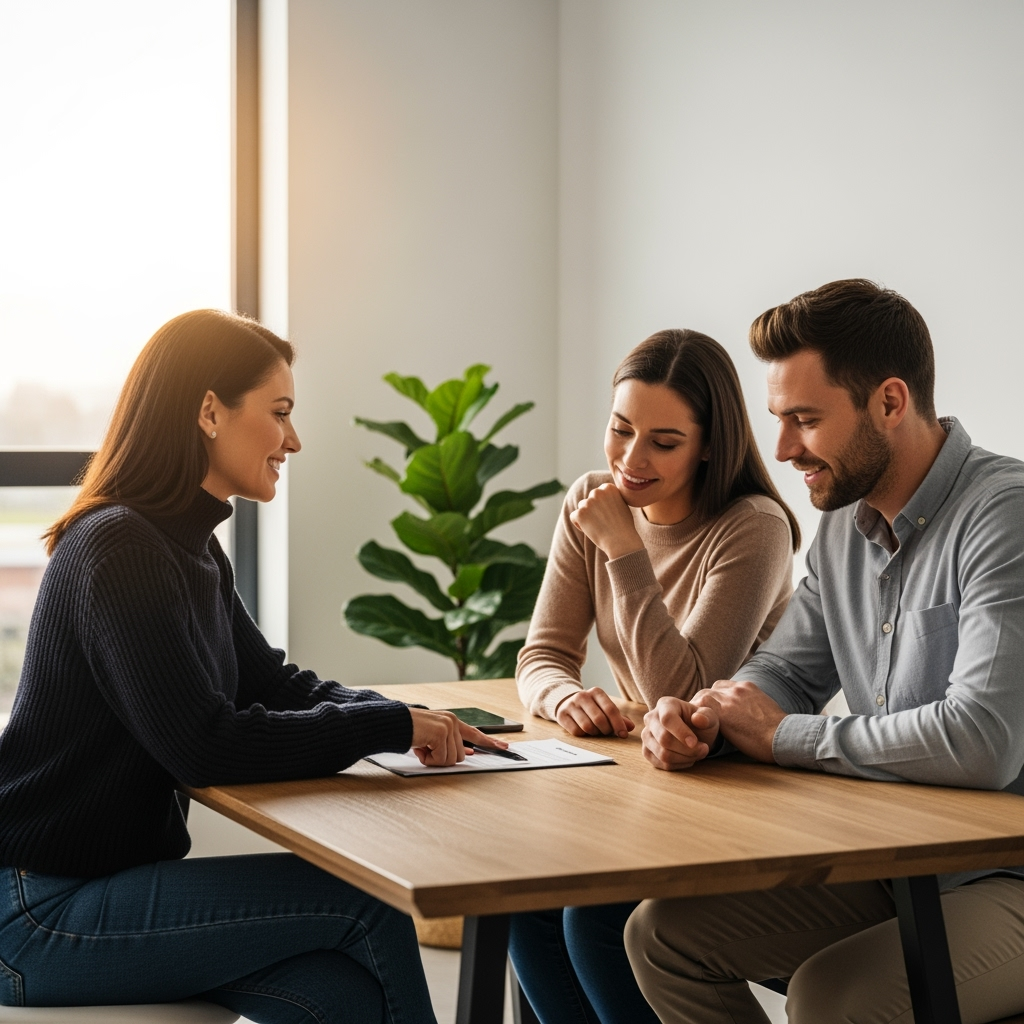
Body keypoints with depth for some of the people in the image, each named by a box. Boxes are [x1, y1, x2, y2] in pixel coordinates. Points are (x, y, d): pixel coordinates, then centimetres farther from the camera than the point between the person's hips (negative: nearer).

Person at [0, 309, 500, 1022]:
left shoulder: (193, 548, 12)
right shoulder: (117, 550, -19)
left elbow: (273, 683, 16)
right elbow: (203, 745, -25)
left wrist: (417, 723, -2)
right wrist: (389, 725, -18)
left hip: (122, 875, 9)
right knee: (366, 902, -16)